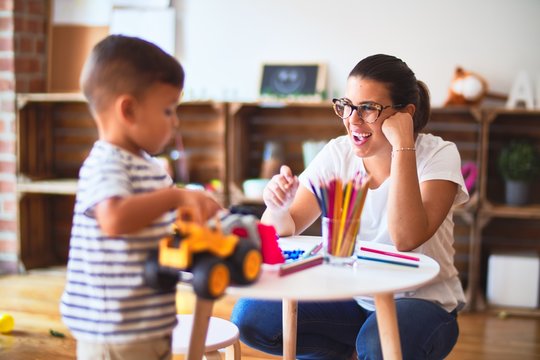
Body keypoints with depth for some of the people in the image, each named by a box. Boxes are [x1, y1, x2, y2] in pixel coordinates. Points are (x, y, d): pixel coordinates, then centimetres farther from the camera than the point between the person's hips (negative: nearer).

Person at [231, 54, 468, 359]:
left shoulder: (438, 155, -14)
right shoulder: (338, 154, -4)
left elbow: (406, 239, -31)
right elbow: (283, 232, -4)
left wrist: (402, 145, -30)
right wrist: (278, 209, -28)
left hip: (425, 303, -4)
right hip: (353, 298, 4)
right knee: (250, 315, -15)